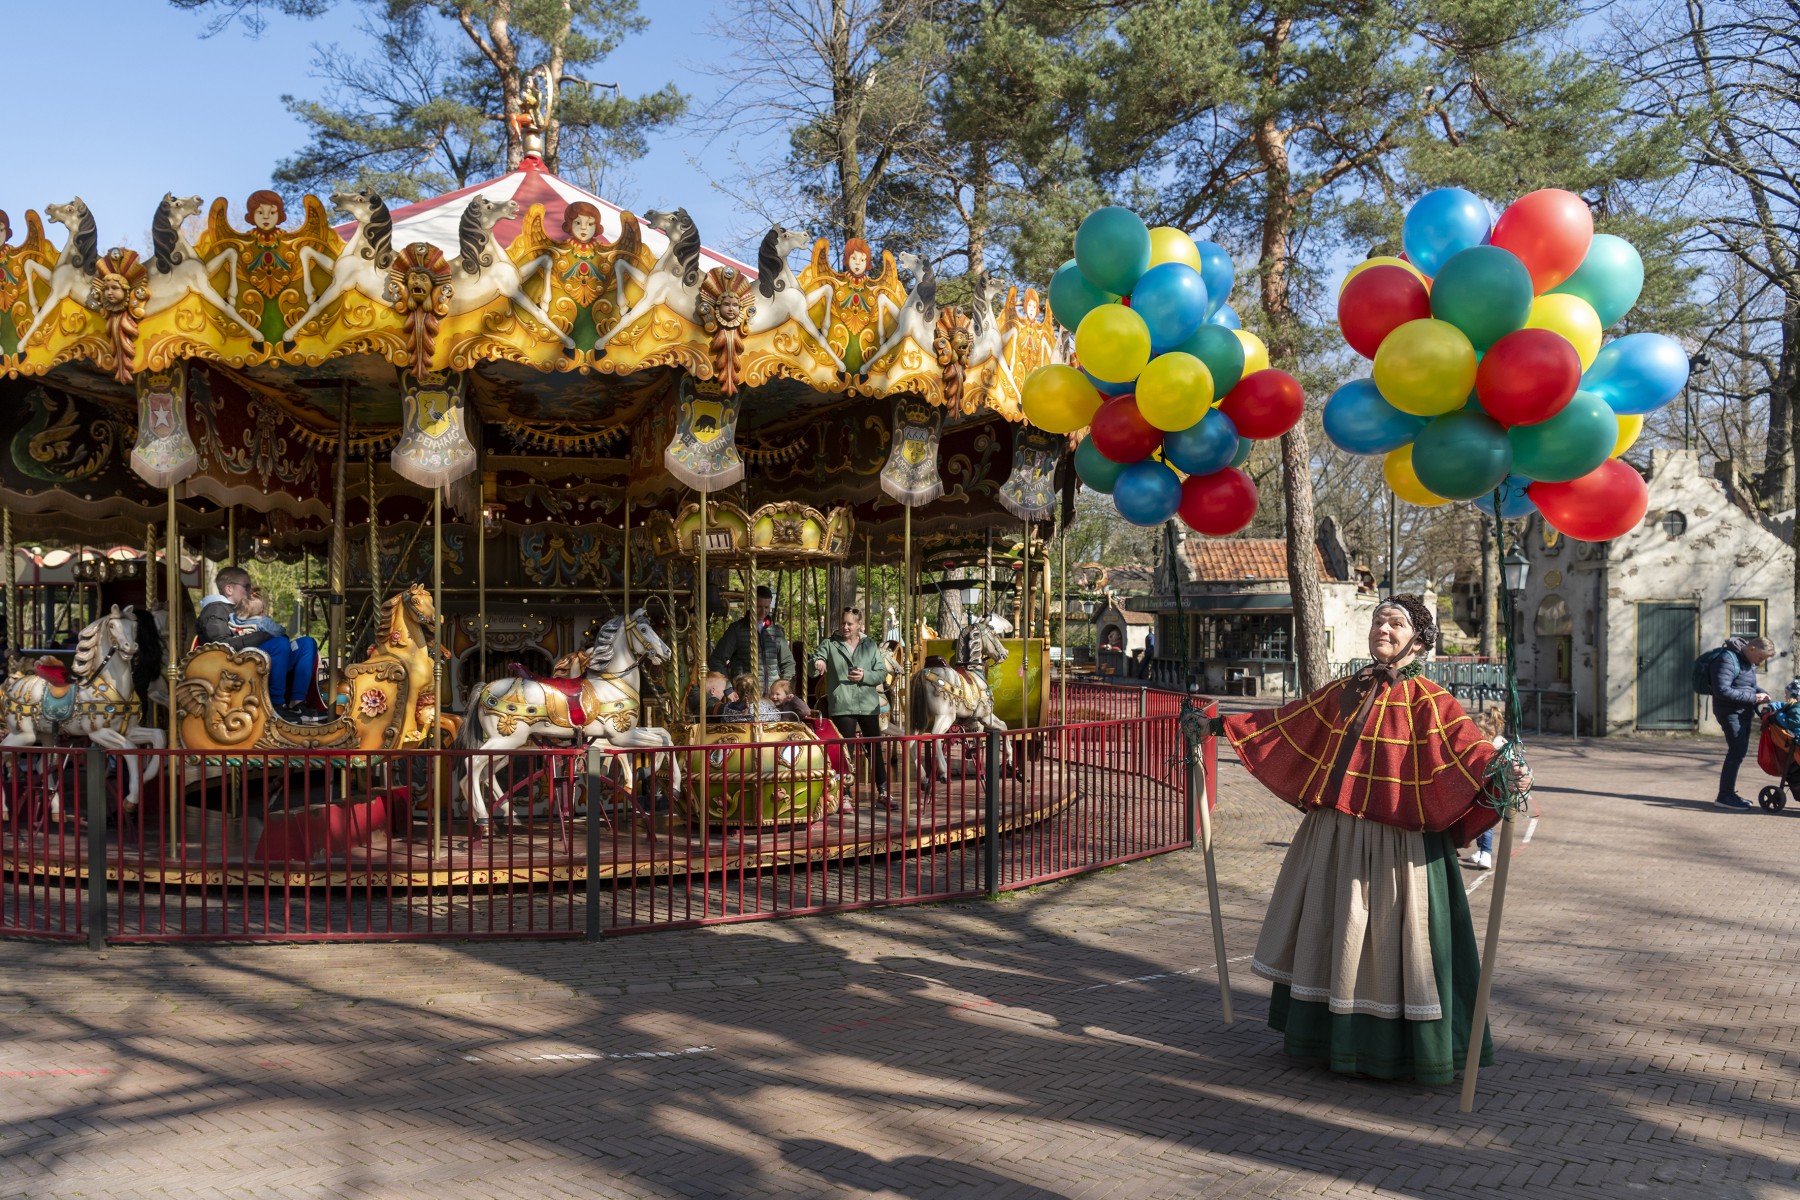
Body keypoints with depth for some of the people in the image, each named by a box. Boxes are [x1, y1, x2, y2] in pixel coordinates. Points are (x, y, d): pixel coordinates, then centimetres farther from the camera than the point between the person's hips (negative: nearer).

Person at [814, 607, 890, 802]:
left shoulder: (871, 645, 8)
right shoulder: (830, 645, 4)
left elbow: (882, 672, 5)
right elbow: (813, 671, -2)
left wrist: (865, 676, -14)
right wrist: (817, 663, -25)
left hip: (868, 705, 2)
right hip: (842, 706, -2)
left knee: (874, 749, 9)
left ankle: (882, 791, 20)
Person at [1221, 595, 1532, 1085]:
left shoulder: (1426, 701, -7)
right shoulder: (1343, 693, 12)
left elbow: (1466, 746, -21)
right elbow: (1283, 722, 21)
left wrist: (1503, 773, -40)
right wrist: (1224, 725, 23)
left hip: (1396, 840, -6)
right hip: (1333, 837, 6)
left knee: (1389, 935, -2)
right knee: (1329, 929, 12)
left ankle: (1394, 1046, 11)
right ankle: (1328, 1033, 26)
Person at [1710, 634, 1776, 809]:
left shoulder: (1749, 661, 11)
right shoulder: (1728, 659, -19)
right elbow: (1722, 691, -26)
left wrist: (1762, 694, 0)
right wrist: (1753, 697, -23)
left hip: (1743, 713, 10)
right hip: (1730, 712, -10)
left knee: (1740, 751, 12)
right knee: (1736, 751, -12)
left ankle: (1729, 793, 21)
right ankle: (1725, 796, -8)